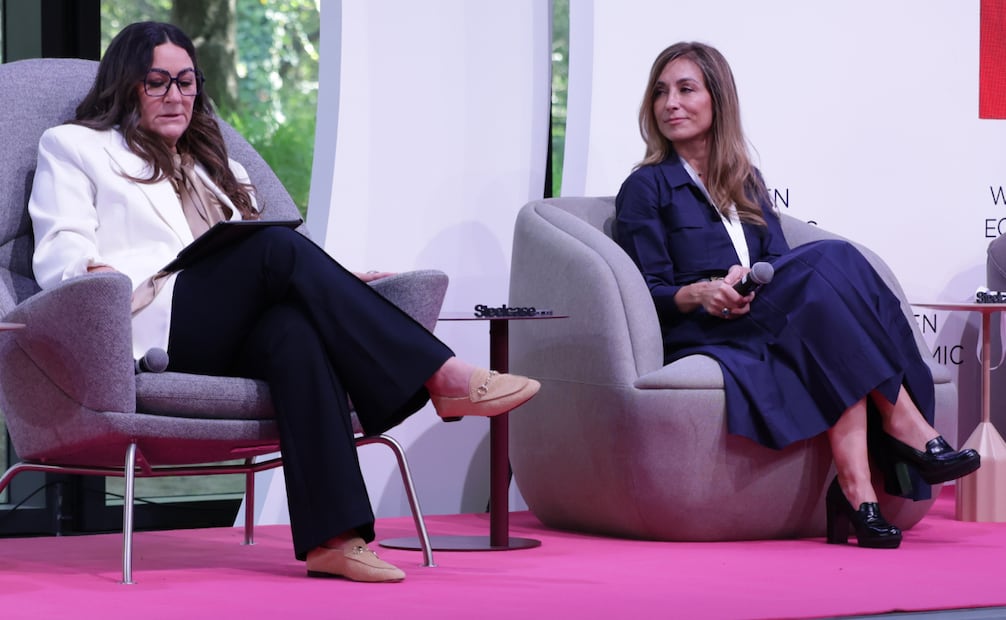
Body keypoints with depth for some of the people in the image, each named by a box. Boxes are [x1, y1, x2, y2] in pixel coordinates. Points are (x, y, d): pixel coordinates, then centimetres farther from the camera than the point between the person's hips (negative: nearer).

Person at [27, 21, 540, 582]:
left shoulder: (216, 167, 37)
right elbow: (59, 254, 6)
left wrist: (335, 284, 10)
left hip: (230, 338, 5)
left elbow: (255, 263, 29)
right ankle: (440, 377, -33)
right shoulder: (74, 147, 22)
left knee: (294, 330, -34)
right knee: (279, 246, -29)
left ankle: (333, 537, -48)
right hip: (150, 329, -4)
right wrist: (95, 271, -18)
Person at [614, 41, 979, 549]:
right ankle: (905, 424, -32)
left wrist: (753, 281, -13)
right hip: (695, 338, -5)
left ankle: (856, 489, -46)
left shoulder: (746, 182, 24)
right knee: (830, 260, -27)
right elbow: (646, 294, 0)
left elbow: (780, 264, 10)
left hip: (761, 327, 5)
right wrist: (698, 293, -21)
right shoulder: (646, 188, 8)